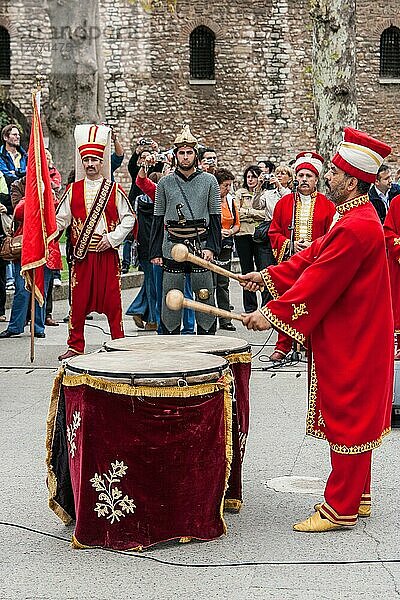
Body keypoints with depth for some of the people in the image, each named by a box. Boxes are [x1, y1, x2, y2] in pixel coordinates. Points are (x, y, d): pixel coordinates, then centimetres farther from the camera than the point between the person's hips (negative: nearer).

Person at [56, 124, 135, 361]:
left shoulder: (114, 190, 3)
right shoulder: (73, 190, 8)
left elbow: (129, 218, 2)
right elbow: (60, 219, 9)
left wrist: (112, 237, -9)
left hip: (108, 253, -1)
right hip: (82, 254, 2)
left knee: (112, 301, 1)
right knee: (78, 300, 4)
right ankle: (76, 346, 13)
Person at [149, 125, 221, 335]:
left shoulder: (209, 181, 5)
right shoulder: (165, 183, 7)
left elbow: (215, 217, 5)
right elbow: (158, 219, 9)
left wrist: (211, 247, -6)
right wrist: (155, 252, 2)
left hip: (201, 247, -1)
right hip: (172, 249, 1)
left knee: (205, 300, 2)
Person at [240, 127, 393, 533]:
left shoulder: (355, 228, -24)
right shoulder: (358, 218, 10)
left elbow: (318, 282, -24)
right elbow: (314, 256, 13)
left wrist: (273, 314, -19)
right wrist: (268, 276, 9)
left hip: (350, 343, -10)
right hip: (353, 336, 10)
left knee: (346, 418, -2)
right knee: (355, 418, 17)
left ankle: (340, 510, 7)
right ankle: (357, 496, 29)